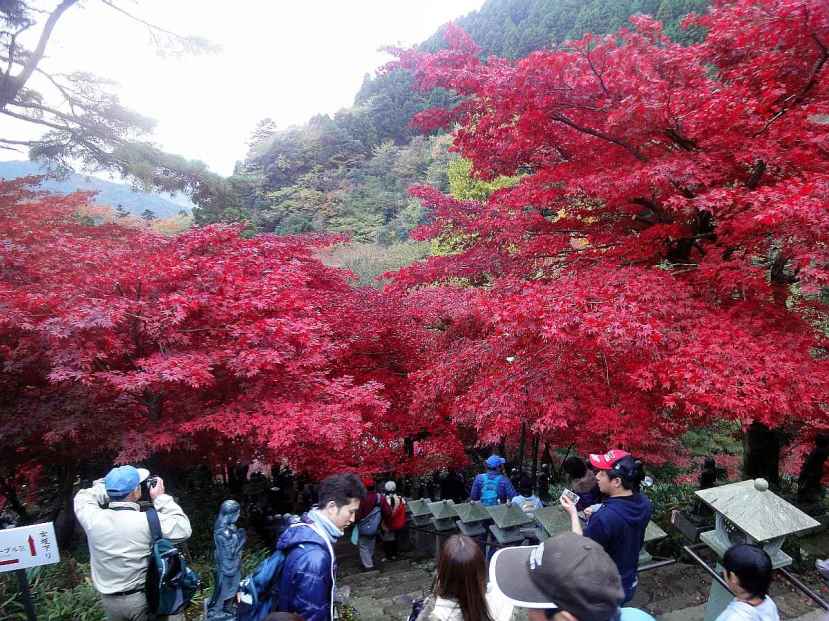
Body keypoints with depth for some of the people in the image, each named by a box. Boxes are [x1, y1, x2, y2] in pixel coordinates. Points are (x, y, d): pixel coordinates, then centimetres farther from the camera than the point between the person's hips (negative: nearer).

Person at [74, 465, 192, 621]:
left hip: (109, 601, 5)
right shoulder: (148, 521, -24)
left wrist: (111, 484, 5)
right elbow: (183, 530, -12)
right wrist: (161, 498, -10)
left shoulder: (94, 519, -13)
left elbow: (82, 497, 8)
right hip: (144, 597, -5)